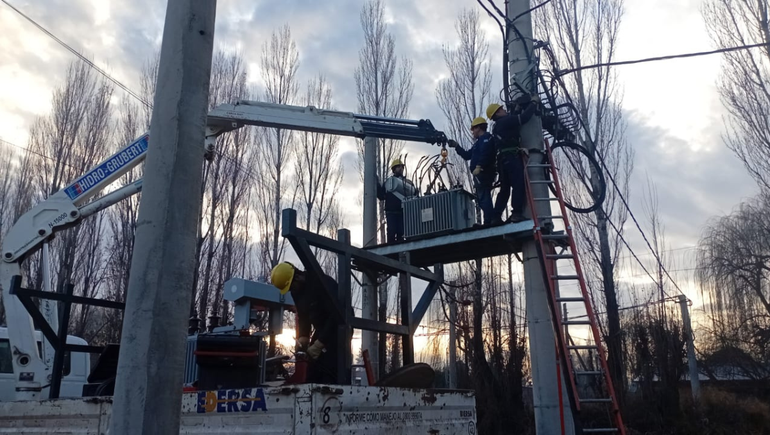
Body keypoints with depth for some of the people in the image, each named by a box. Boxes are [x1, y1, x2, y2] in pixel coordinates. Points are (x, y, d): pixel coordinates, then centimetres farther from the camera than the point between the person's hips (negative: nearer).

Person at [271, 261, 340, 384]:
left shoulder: (323, 283, -25)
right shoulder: (297, 290, 0)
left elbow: (336, 316, -28)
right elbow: (303, 316, 10)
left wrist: (319, 344, -27)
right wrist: (303, 336, -8)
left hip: (338, 329, -8)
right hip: (322, 330, 8)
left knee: (328, 370, -18)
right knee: (311, 369, 2)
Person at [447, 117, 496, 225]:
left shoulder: (486, 137, -4)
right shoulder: (479, 141, 29)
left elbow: (485, 154, -22)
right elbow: (467, 155, 30)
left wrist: (479, 167, -30)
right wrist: (456, 146, 26)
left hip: (483, 173, -11)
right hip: (480, 174, 11)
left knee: (484, 198, -16)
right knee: (483, 199, 12)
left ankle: (489, 222, -21)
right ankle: (492, 220, 12)